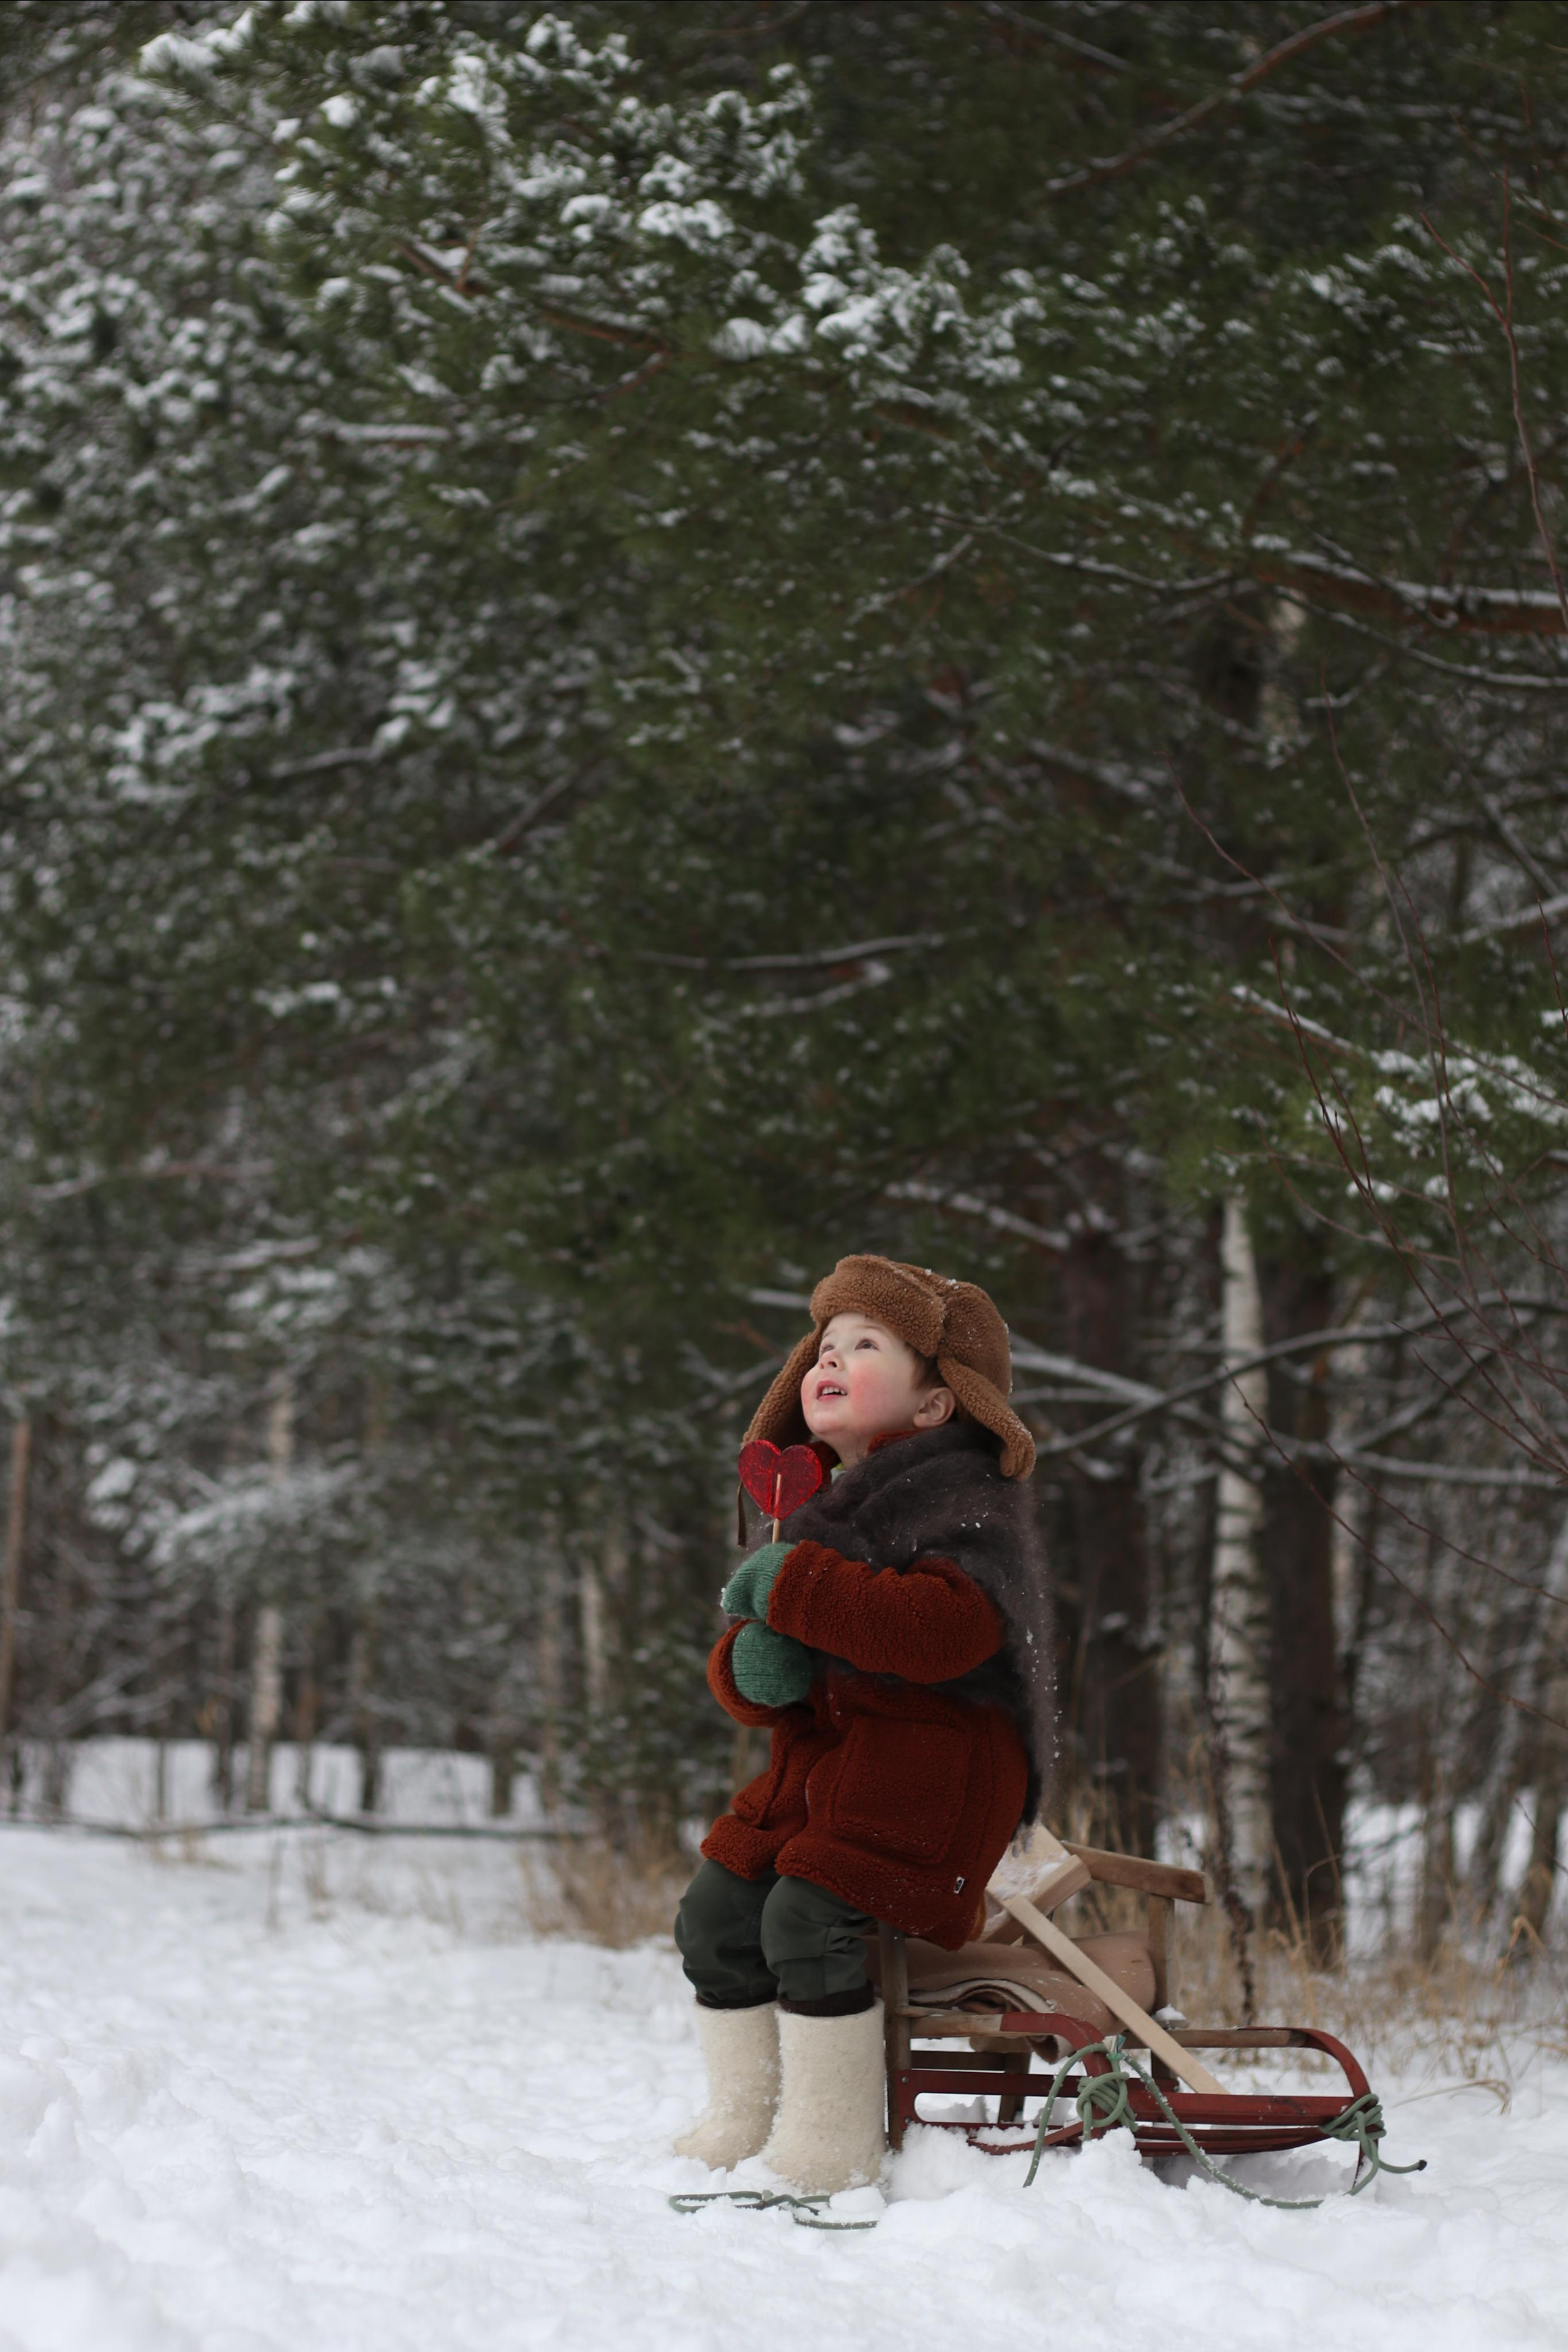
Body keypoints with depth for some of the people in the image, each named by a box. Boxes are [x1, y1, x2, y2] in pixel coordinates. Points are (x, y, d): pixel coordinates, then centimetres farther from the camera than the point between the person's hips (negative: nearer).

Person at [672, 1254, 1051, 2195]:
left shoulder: (964, 1501, -11)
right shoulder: (812, 1507, 17)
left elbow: (951, 1628, -31)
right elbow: (743, 1664, 18)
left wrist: (795, 1588, -26)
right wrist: (752, 1664, -10)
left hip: (933, 1760, -9)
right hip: (822, 1756, 9)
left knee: (810, 1914, -22)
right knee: (716, 1912, 4)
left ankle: (832, 2150, -12)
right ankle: (742, 2123, 17)